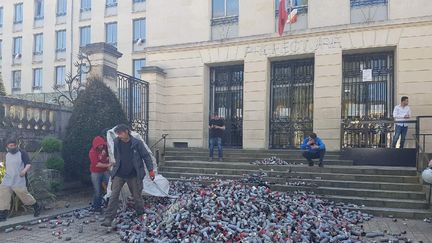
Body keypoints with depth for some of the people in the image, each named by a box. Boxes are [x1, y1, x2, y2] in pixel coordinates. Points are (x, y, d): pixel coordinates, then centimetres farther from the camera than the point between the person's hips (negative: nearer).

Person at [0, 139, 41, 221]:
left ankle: (37, 207, 23)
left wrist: (24, 170, -32)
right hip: (7, 181, 6)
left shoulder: (22, 153, -8)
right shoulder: (7, 154, 13)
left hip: (19, 181, -6)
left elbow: (29, 164, -15)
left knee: (24, 195, 1)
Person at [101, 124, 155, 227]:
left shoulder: (137, 143, -11)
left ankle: (141, 215, 31)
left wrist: (151, 170, -7)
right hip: (119, 174, 2)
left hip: (133, 175, -2)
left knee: (137, 196, 10)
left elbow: (146, 156, -5)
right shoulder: (116, 142, -2)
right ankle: (108, 218, -2)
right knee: (114, 195, -5)